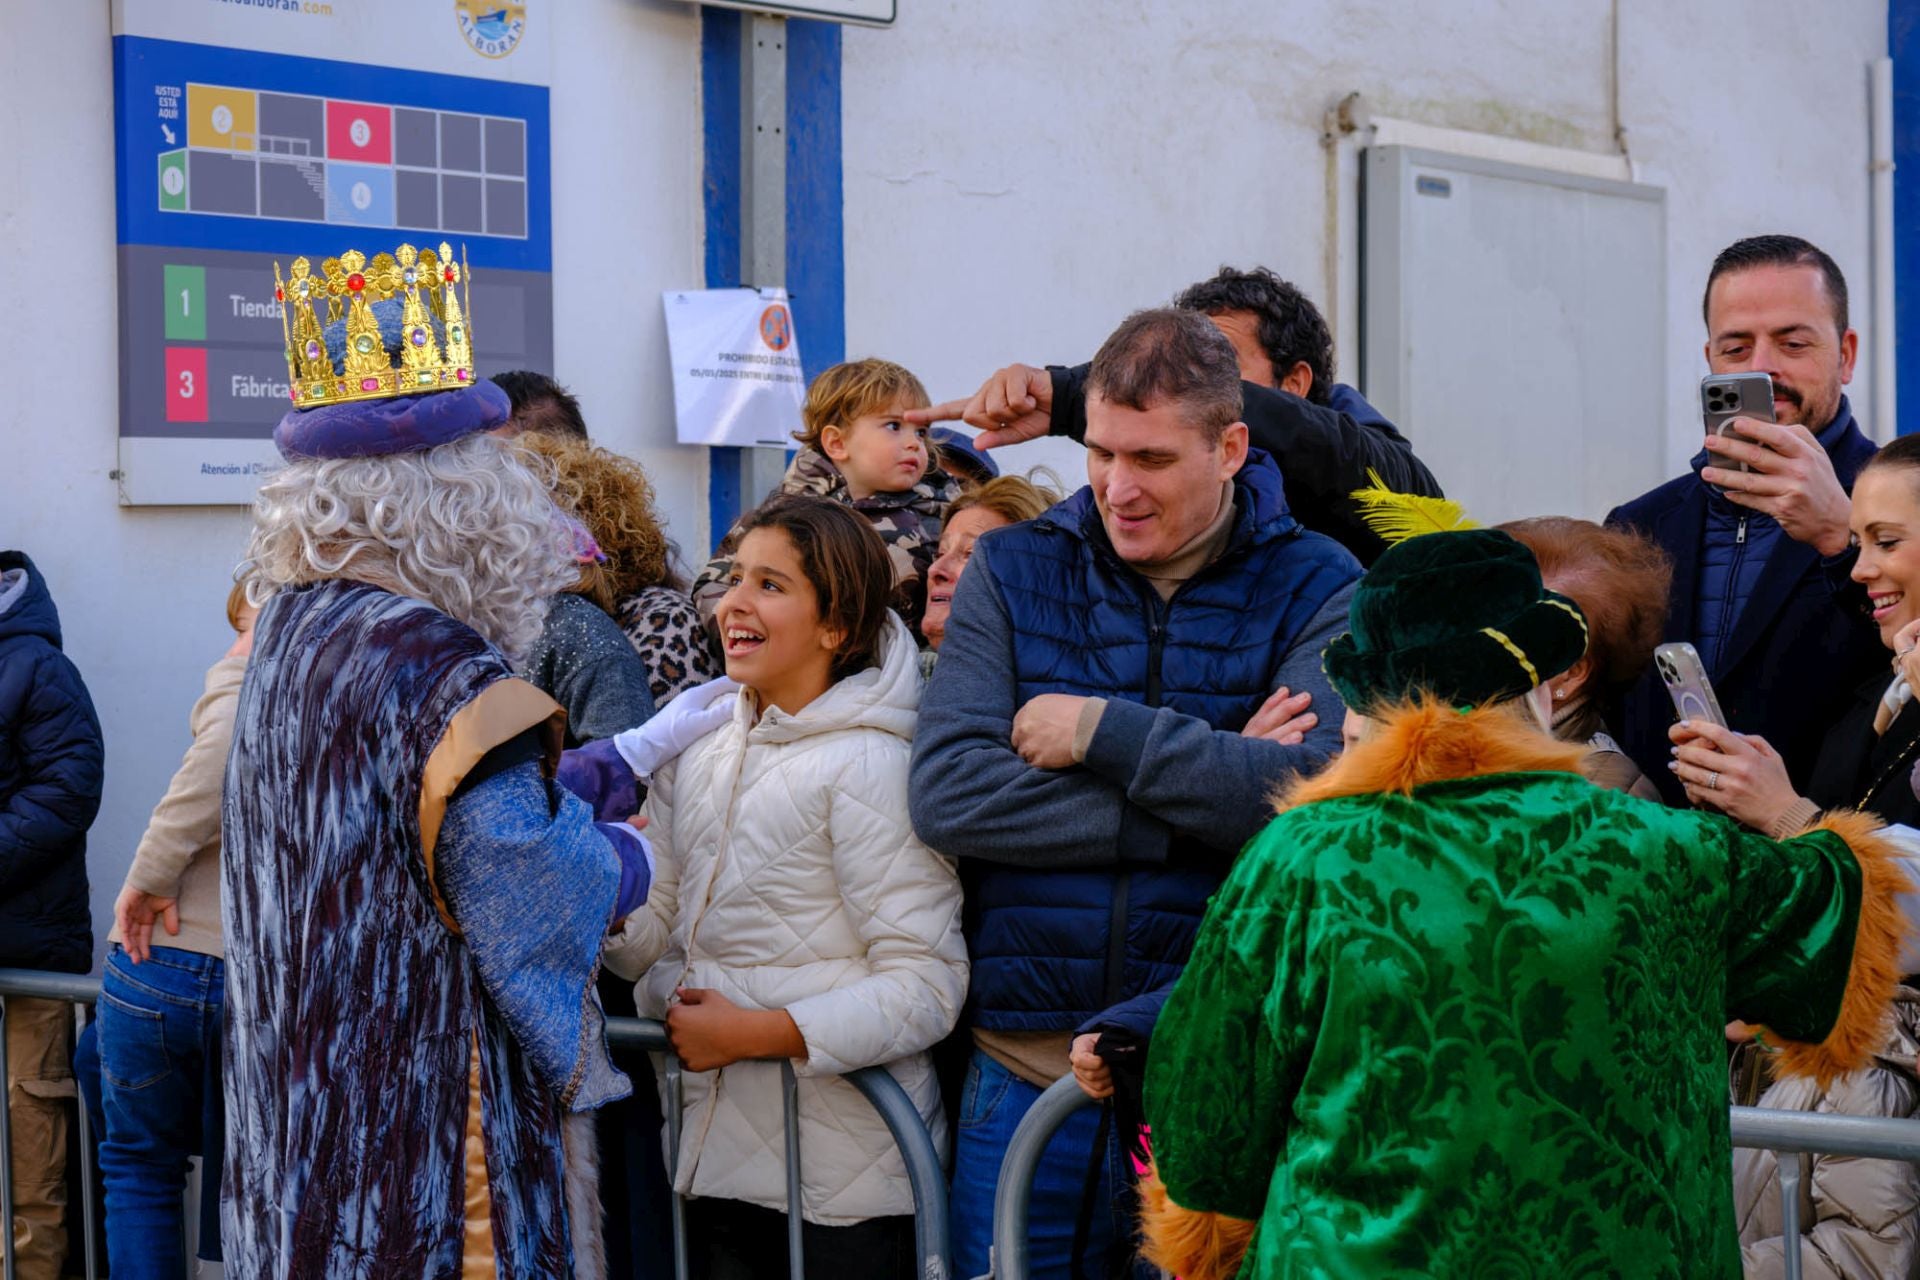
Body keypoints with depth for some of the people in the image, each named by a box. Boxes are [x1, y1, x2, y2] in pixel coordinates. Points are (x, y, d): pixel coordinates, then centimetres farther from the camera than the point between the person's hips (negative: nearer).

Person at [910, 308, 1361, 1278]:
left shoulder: (1316, 592, 0)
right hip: (1028, 1064, 2)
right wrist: (1203, 796, -14)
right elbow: (946, 795, -9)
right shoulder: (1013, 572, 5)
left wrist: (1101, 731, -13)